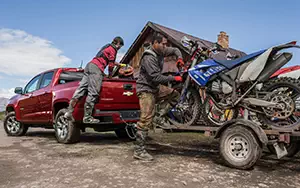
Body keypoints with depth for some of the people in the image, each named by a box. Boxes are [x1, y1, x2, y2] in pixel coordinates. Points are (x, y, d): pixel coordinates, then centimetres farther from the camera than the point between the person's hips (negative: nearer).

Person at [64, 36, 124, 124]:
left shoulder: (107, 47, 31)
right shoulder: (113, 49, 4)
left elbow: (108, 60, 45)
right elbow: (111, 64, 0)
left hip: (90, 65, 9)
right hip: (97, 68, -9)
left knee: (81, 88, -1)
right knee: (93, 93, -13)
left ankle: (69, 112, -9)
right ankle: (87, 117, -16)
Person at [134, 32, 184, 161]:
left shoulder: (161, 52, 5)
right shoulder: (148, 58, -21)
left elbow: (175, 50, 19)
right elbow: (156, 77, -27)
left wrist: (179, 57, -3)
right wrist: (174, 78, -22)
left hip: (156, 87, 9)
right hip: (146, 89, -9)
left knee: (175, 95, 9)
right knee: (146, 120, -13)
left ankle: (161, 115, 8)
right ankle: (139, 151, -9)